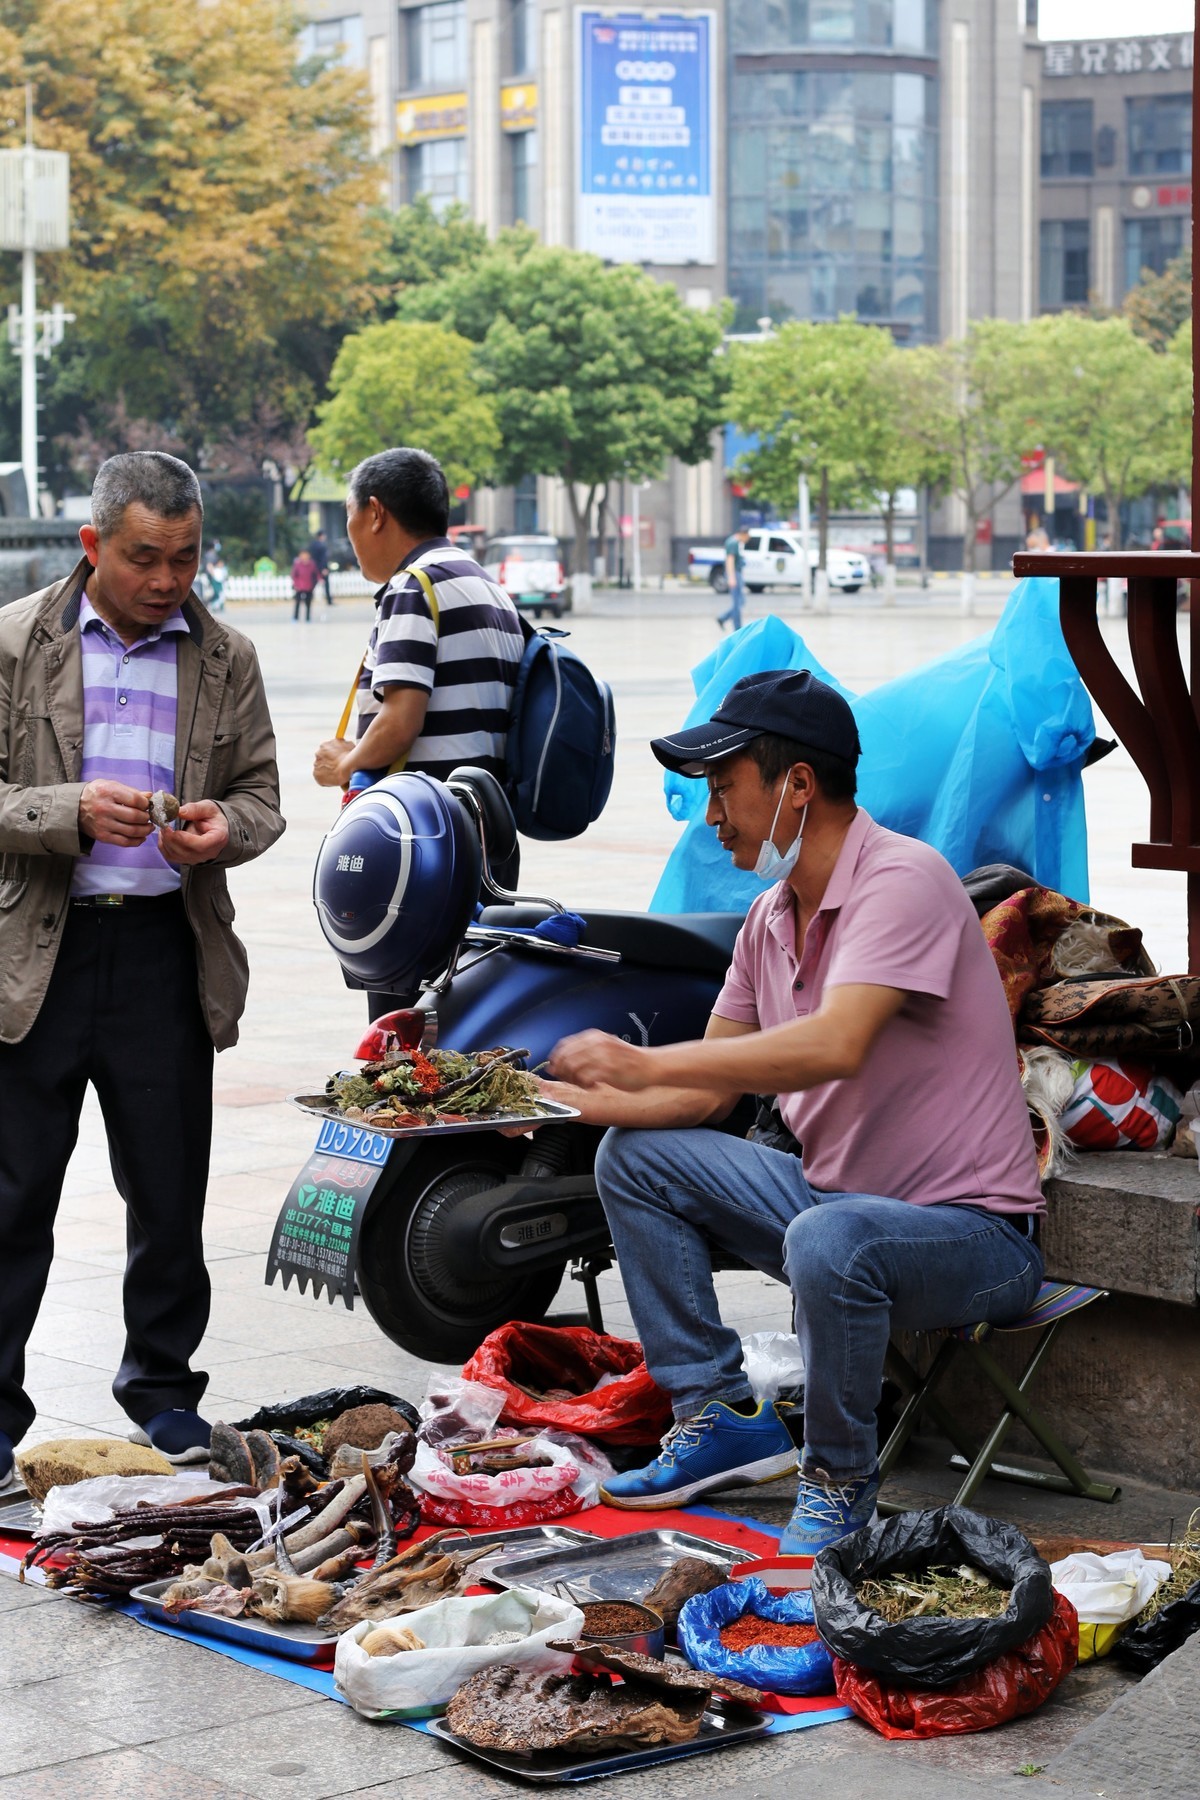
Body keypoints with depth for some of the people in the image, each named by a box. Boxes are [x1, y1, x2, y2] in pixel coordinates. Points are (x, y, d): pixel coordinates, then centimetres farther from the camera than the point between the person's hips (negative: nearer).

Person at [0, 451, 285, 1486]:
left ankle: (163, 1388, 24)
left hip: (168, 953, 2)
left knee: (170, 1190, 8)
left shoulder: (225, 659, 8)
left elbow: (262, 794, 12)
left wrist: (224, 828, -11)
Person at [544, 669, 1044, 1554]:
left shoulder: (902, 880, -19)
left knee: (828, 1241, -39)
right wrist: (588, 1098, -6)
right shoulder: (769, 919, 8)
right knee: (636, 1159, 3)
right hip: (831, 1192, 9)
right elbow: (708, 1092, 12)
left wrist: (644, 1064, -30)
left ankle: (840, 1478, -13)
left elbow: (835, 1047, -34)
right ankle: (724, 1418, 6)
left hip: (972, 1230, -9)